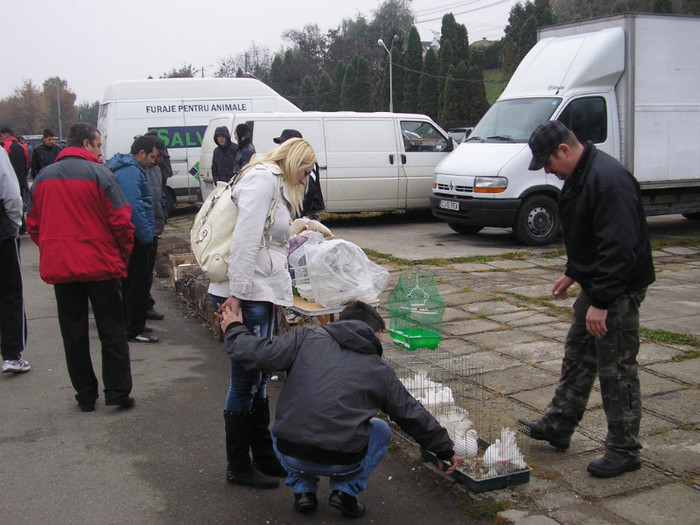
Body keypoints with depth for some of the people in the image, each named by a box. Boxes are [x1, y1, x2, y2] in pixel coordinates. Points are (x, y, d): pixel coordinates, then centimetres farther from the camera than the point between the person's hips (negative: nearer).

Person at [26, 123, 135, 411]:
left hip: (59, 268, 4)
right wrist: (122, 255, 2)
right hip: (100, 266, -4)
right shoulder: (99, 174, -9)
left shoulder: (43, 177, 7)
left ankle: (85, 395, 18)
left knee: (73, 335, 12)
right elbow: (121, 221, -12)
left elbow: (33, 225, 10)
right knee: (111, 332, 7)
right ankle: (117, 392, 8)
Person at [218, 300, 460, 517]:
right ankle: (346, 490, 15)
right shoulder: (381, 371, 9)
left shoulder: (306, 337, 4)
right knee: (381, 431, 30)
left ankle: (302, 489, 22)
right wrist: (445, 450, 33)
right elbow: (415, 416, 17)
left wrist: (234, 330, 16)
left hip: (291, 456, 1)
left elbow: (258, 355, -4)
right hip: (343, 463, -1)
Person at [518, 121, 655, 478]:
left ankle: (624, 451, 13)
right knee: (577, 357, 18)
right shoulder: (579, 176, 9)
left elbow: (619, 248, -29)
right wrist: (573, 273, 23)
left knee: (617, 369, -1)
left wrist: (601, 302, -28)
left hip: (619, 290, -10)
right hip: (596, 286, 11)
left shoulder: (609, 180, -24)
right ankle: (557, 427, 31)